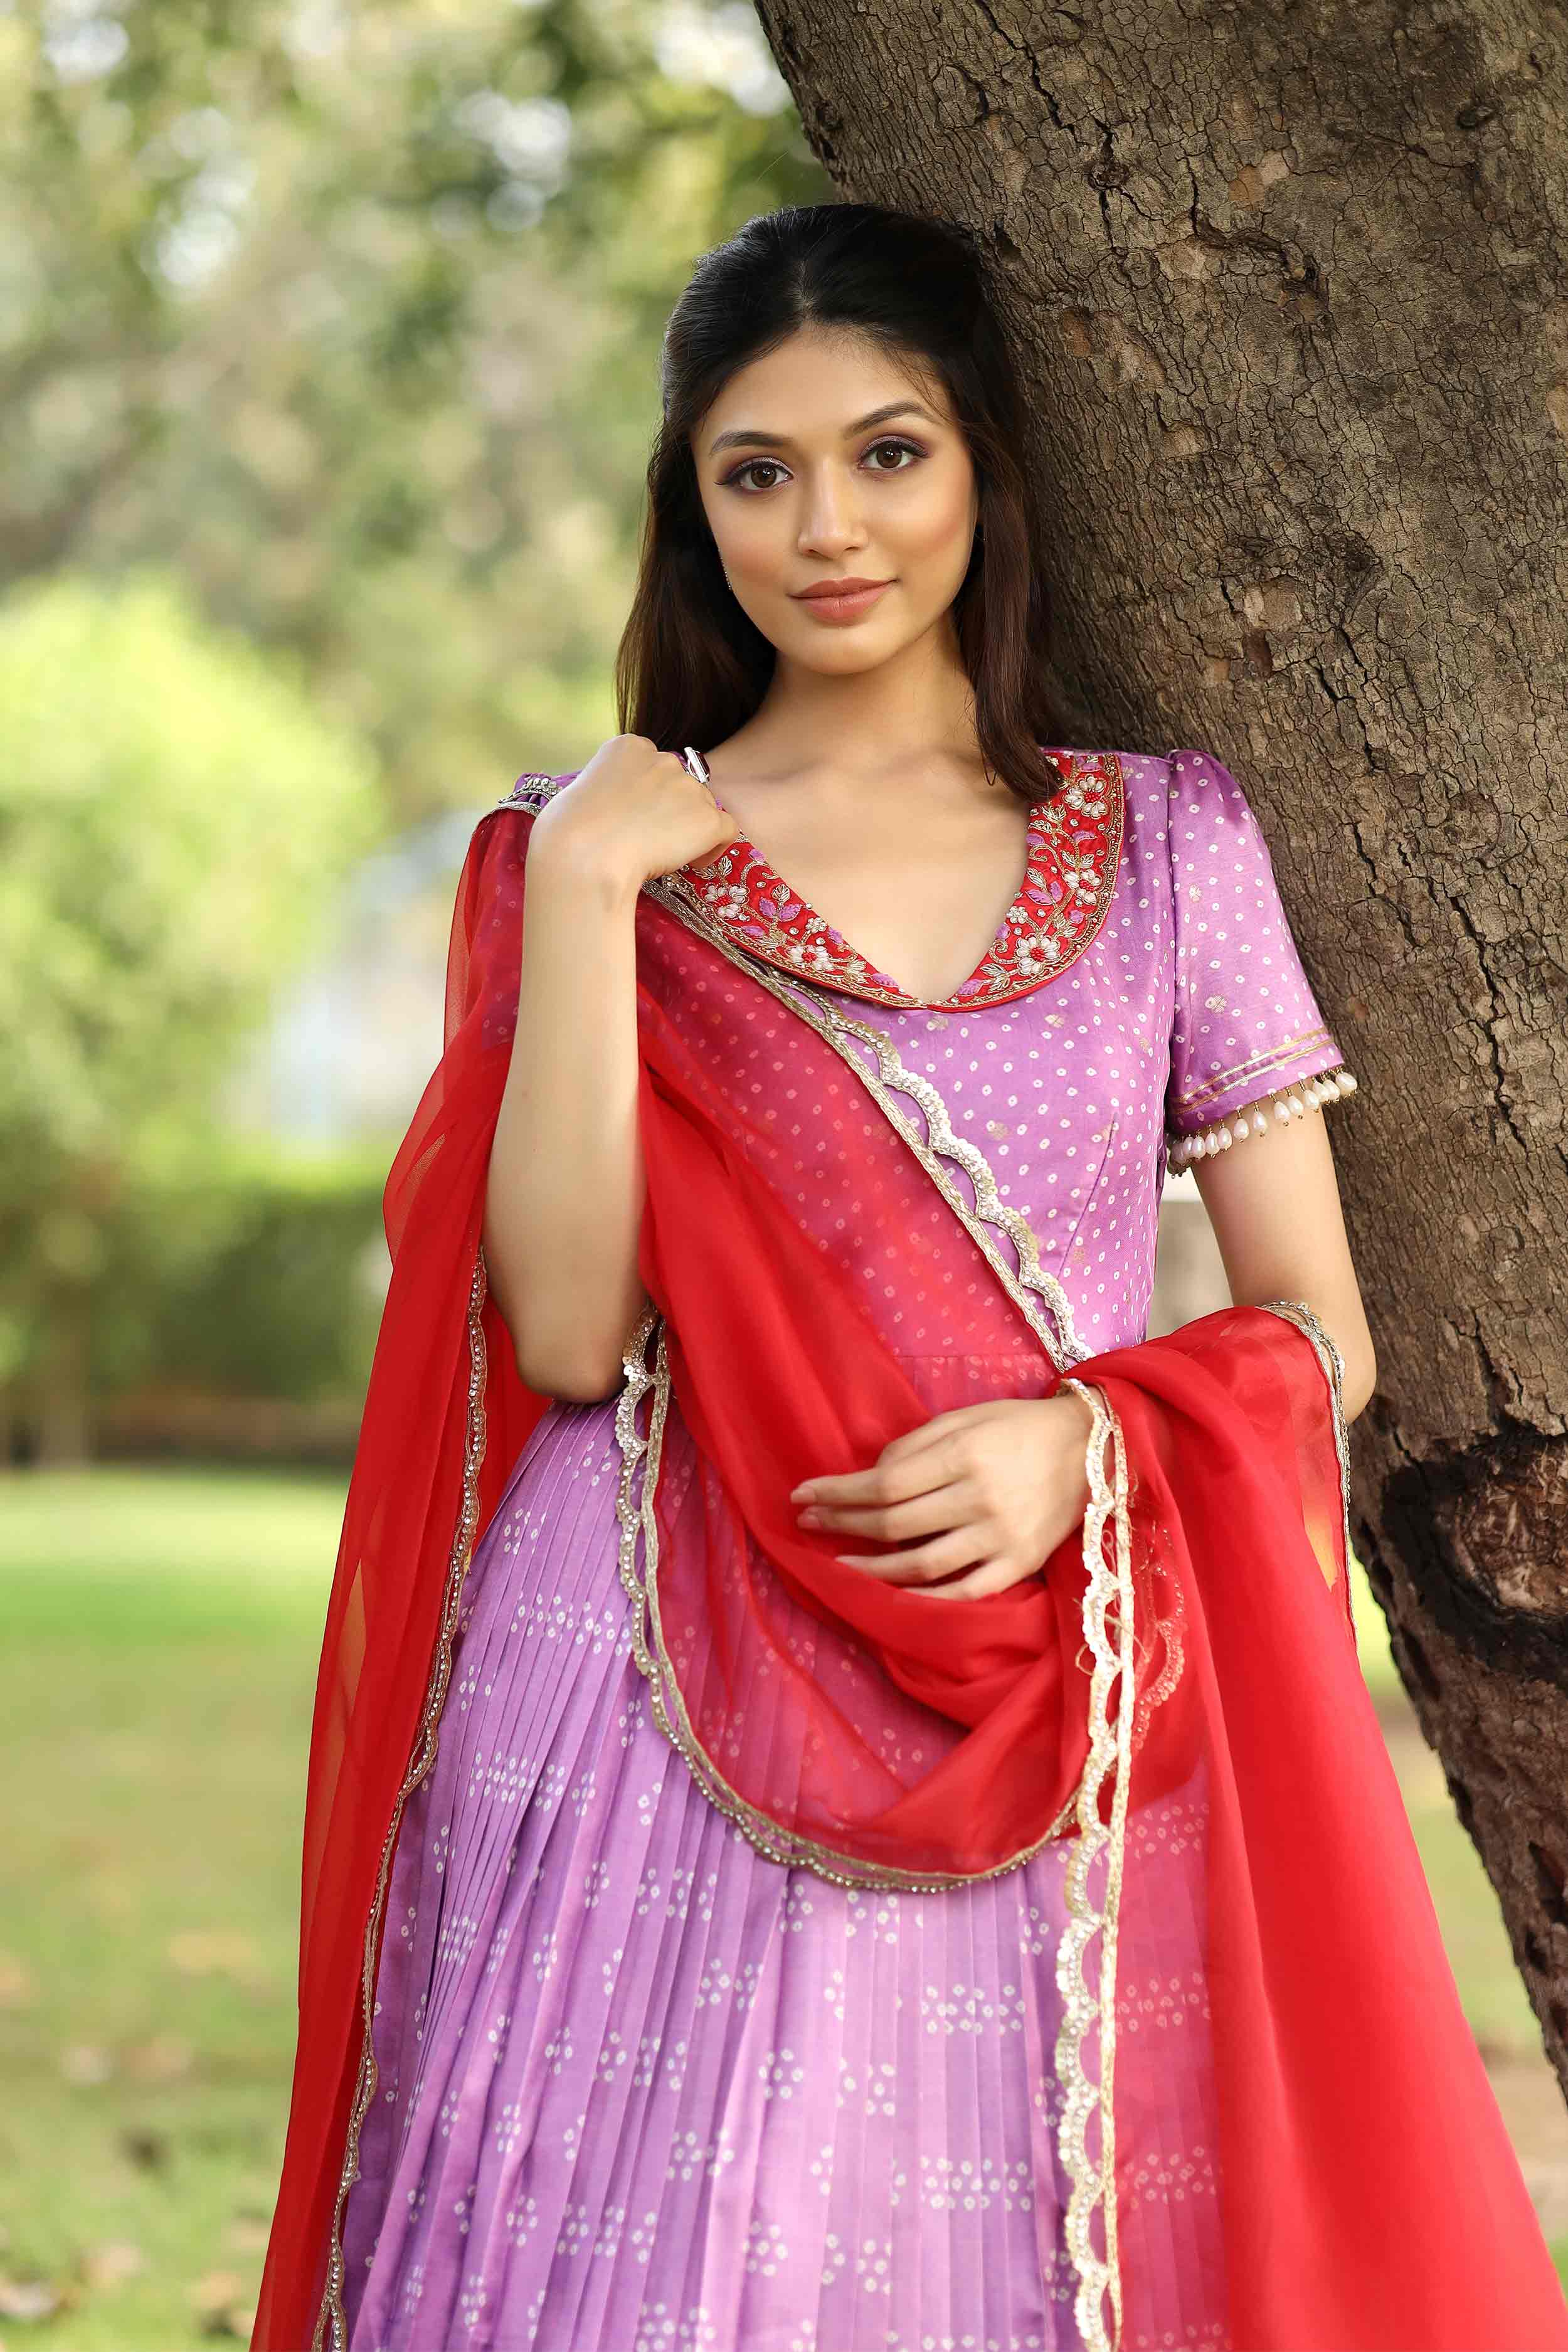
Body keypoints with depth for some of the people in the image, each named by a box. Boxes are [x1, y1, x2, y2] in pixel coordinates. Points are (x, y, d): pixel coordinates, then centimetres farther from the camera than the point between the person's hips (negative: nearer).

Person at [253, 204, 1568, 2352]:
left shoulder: (1167, 841, 8)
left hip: (1058, 1750, 1)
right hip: (657, 1739, -1)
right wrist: (582, 899, -10)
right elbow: (564, 1332, -6)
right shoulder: (580, 854, 6)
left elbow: (1319, 1336, 8)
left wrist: (1087, 1440, -11)